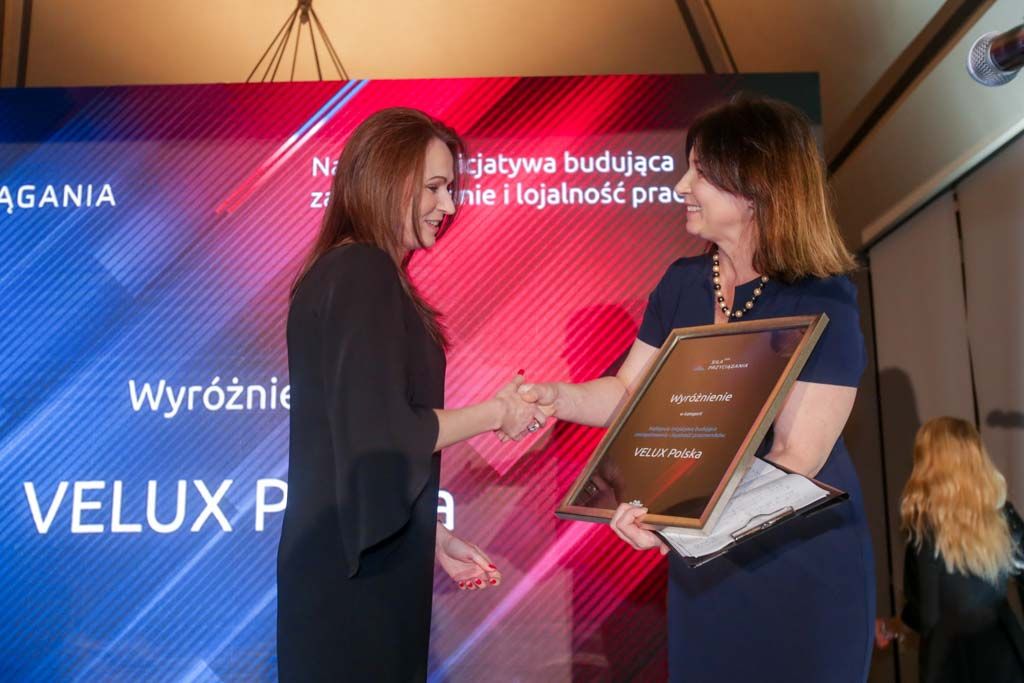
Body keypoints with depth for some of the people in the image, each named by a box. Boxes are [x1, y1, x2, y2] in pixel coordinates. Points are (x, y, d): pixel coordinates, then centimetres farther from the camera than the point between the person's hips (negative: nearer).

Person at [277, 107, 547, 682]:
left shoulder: (349, 272, 12)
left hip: (360, 554, 9)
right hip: (357, 569, -9)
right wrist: (496, 412, -9)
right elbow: (383, 435, -23)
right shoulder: (363, 274, -17)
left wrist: (433, 538, 16)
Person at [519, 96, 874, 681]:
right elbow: (628, 394, 4)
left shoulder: (822, 303, -19)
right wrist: (555, 396, -15)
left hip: (800, 564, -5)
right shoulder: (683, 282, 0)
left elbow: (797, 458, -24)